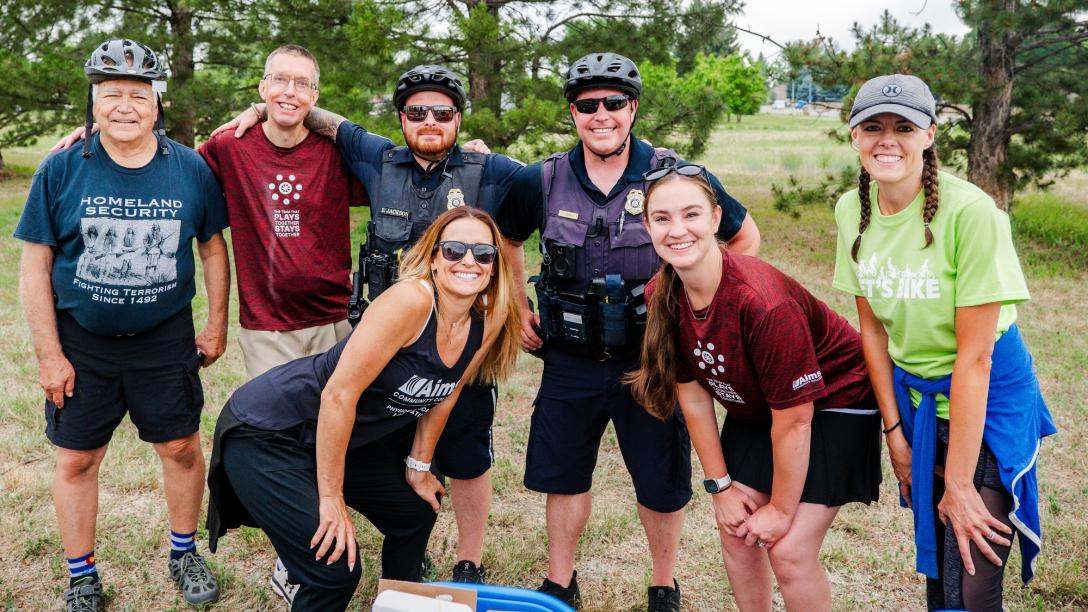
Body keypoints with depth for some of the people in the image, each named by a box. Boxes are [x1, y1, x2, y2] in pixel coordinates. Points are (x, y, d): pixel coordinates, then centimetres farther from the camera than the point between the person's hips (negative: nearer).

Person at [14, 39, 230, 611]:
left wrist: (216, 325, 6)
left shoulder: (191, 168, -5)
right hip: (82, 342, 0)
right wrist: (48, 354, -7)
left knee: (182, 449, 9)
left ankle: (184, 553, 32)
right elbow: (35, 264, -6)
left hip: (166, 341, 1)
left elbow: (213, 247, 6)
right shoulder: (61, 170, -9)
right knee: (76, 460, 8)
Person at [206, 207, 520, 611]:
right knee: (334, 571, -15)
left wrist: (419, 467, 16)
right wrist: (332, 499, -22)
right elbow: (338, 396, -28)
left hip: (344, 437, 8)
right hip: (267, 436, -8)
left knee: (418, 512, 20)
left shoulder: (487, 326, -5)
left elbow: (442, 396, 12)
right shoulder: (411, 300, -28)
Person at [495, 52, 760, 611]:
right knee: (564, 474, 13)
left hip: (651, 358, -2)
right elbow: (506, 239, 17)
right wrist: (518, 309, 9)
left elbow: (745, 237, 3)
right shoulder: (542, 182, -3)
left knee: (661, 482, 8)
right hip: (570, 359, 2)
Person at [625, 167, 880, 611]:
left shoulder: (762, 302, -35)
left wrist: (781, 509, -15)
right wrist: (721, 486, -1)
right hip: (753, 408, 6)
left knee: (788, 550, -10)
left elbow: (793, 419, -26)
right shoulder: (660, 296, -16)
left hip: (833, 403, -6)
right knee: (735, 532, 6)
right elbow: (692, 394, -4)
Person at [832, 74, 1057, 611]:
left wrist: (959, 483, -19)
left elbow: (974, 355, -22)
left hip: (988, 400, -5)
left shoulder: (970, 212, -23)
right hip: (913, 396, 5)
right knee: (933, 568, 15)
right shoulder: (852, 210, -5)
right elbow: (872, 326, 3)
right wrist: (894, 432, 2)